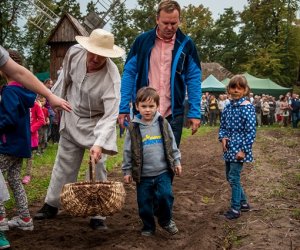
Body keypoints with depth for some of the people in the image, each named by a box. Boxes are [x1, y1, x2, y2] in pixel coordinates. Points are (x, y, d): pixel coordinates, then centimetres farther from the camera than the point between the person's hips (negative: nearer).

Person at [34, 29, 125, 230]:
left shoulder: (111, 77, -32)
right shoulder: (74, 53, -18)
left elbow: (111, 115, -36)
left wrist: (99, 143, -47)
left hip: (97, 123, -4)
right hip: (71, 118, 4)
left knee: (98, 168, -5)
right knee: (64, 164, 13)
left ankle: (97, 215, 6)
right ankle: (52, 204, 26)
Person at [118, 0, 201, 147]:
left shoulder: (186, 44, 1)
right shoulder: (142, 41, 1)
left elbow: (193, 79, 2)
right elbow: (129, 74, 3)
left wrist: (195, 112, -5)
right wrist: (123, 107, -1)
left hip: (173, 114, 0)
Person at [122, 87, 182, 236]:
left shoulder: (163, 124, 1)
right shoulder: (134, 128, -3)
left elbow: (172, 145, 9)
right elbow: (128, 151, 2)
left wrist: (177, 162, 7)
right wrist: (127, 171, 3)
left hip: (163, 172, 0)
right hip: (143, 174, 0)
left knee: (165, 195, -11)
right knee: (144, 202, 7)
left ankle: (166, 220, 17)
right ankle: (148, 226, 29)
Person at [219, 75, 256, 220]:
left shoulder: (247, 108, -12)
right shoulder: (228, 107, 8)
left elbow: (251, 131, -15)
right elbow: (223, 126, 15)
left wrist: (244, 150, -17)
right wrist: (223, 138, -5)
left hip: (239, 149, -7)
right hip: (229, 148, 8)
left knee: (234, 178, -4)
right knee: (230, 177, 14)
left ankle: (236, 209, 10)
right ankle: (244, 203, 30)